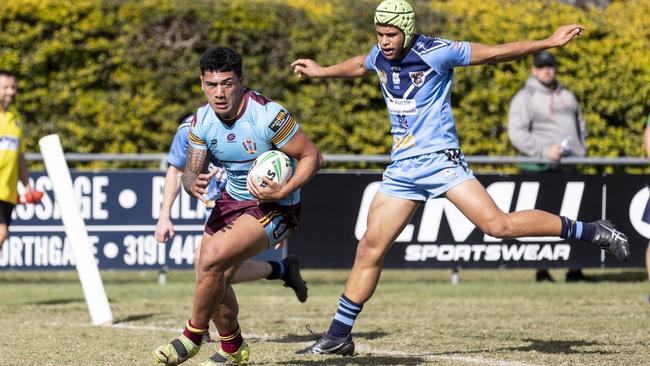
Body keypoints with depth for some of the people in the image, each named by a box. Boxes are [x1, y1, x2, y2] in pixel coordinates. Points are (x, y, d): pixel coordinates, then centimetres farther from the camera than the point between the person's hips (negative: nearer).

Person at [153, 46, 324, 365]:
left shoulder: (268, 116, -25)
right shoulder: (201, 121, -7)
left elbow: (312, 157, -17)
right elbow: (190, 172, 0)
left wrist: (282, 192, -29)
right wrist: (195, 185, -24)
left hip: (274, 208, -7)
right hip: (231, 201, 7)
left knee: (211, 261, -24)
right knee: (214, 279, 3)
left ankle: (192, 338, -4)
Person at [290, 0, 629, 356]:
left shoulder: (435, 53, -13)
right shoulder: (379, 56, 6)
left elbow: (495, 53, -8)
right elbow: (359, 65, 32)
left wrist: (550, 42, -11)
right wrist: (321, 72, 46)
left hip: (439, 159, -6)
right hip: (402, 167, 6)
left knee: (498, 224, -21)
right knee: (370, 247, 2)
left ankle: (591, 231, -9)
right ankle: (338, 336, 8)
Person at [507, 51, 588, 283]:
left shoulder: (567, 96, 20)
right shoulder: (525, 98, -1)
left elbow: (580, 126, 29)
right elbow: (516, 133, -11)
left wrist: (581, 151, 13)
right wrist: (544, 151, -19)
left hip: (569, 166, 6)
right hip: (542, 168, -6)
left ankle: (574, 270, 7)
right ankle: (542, 271, -4)